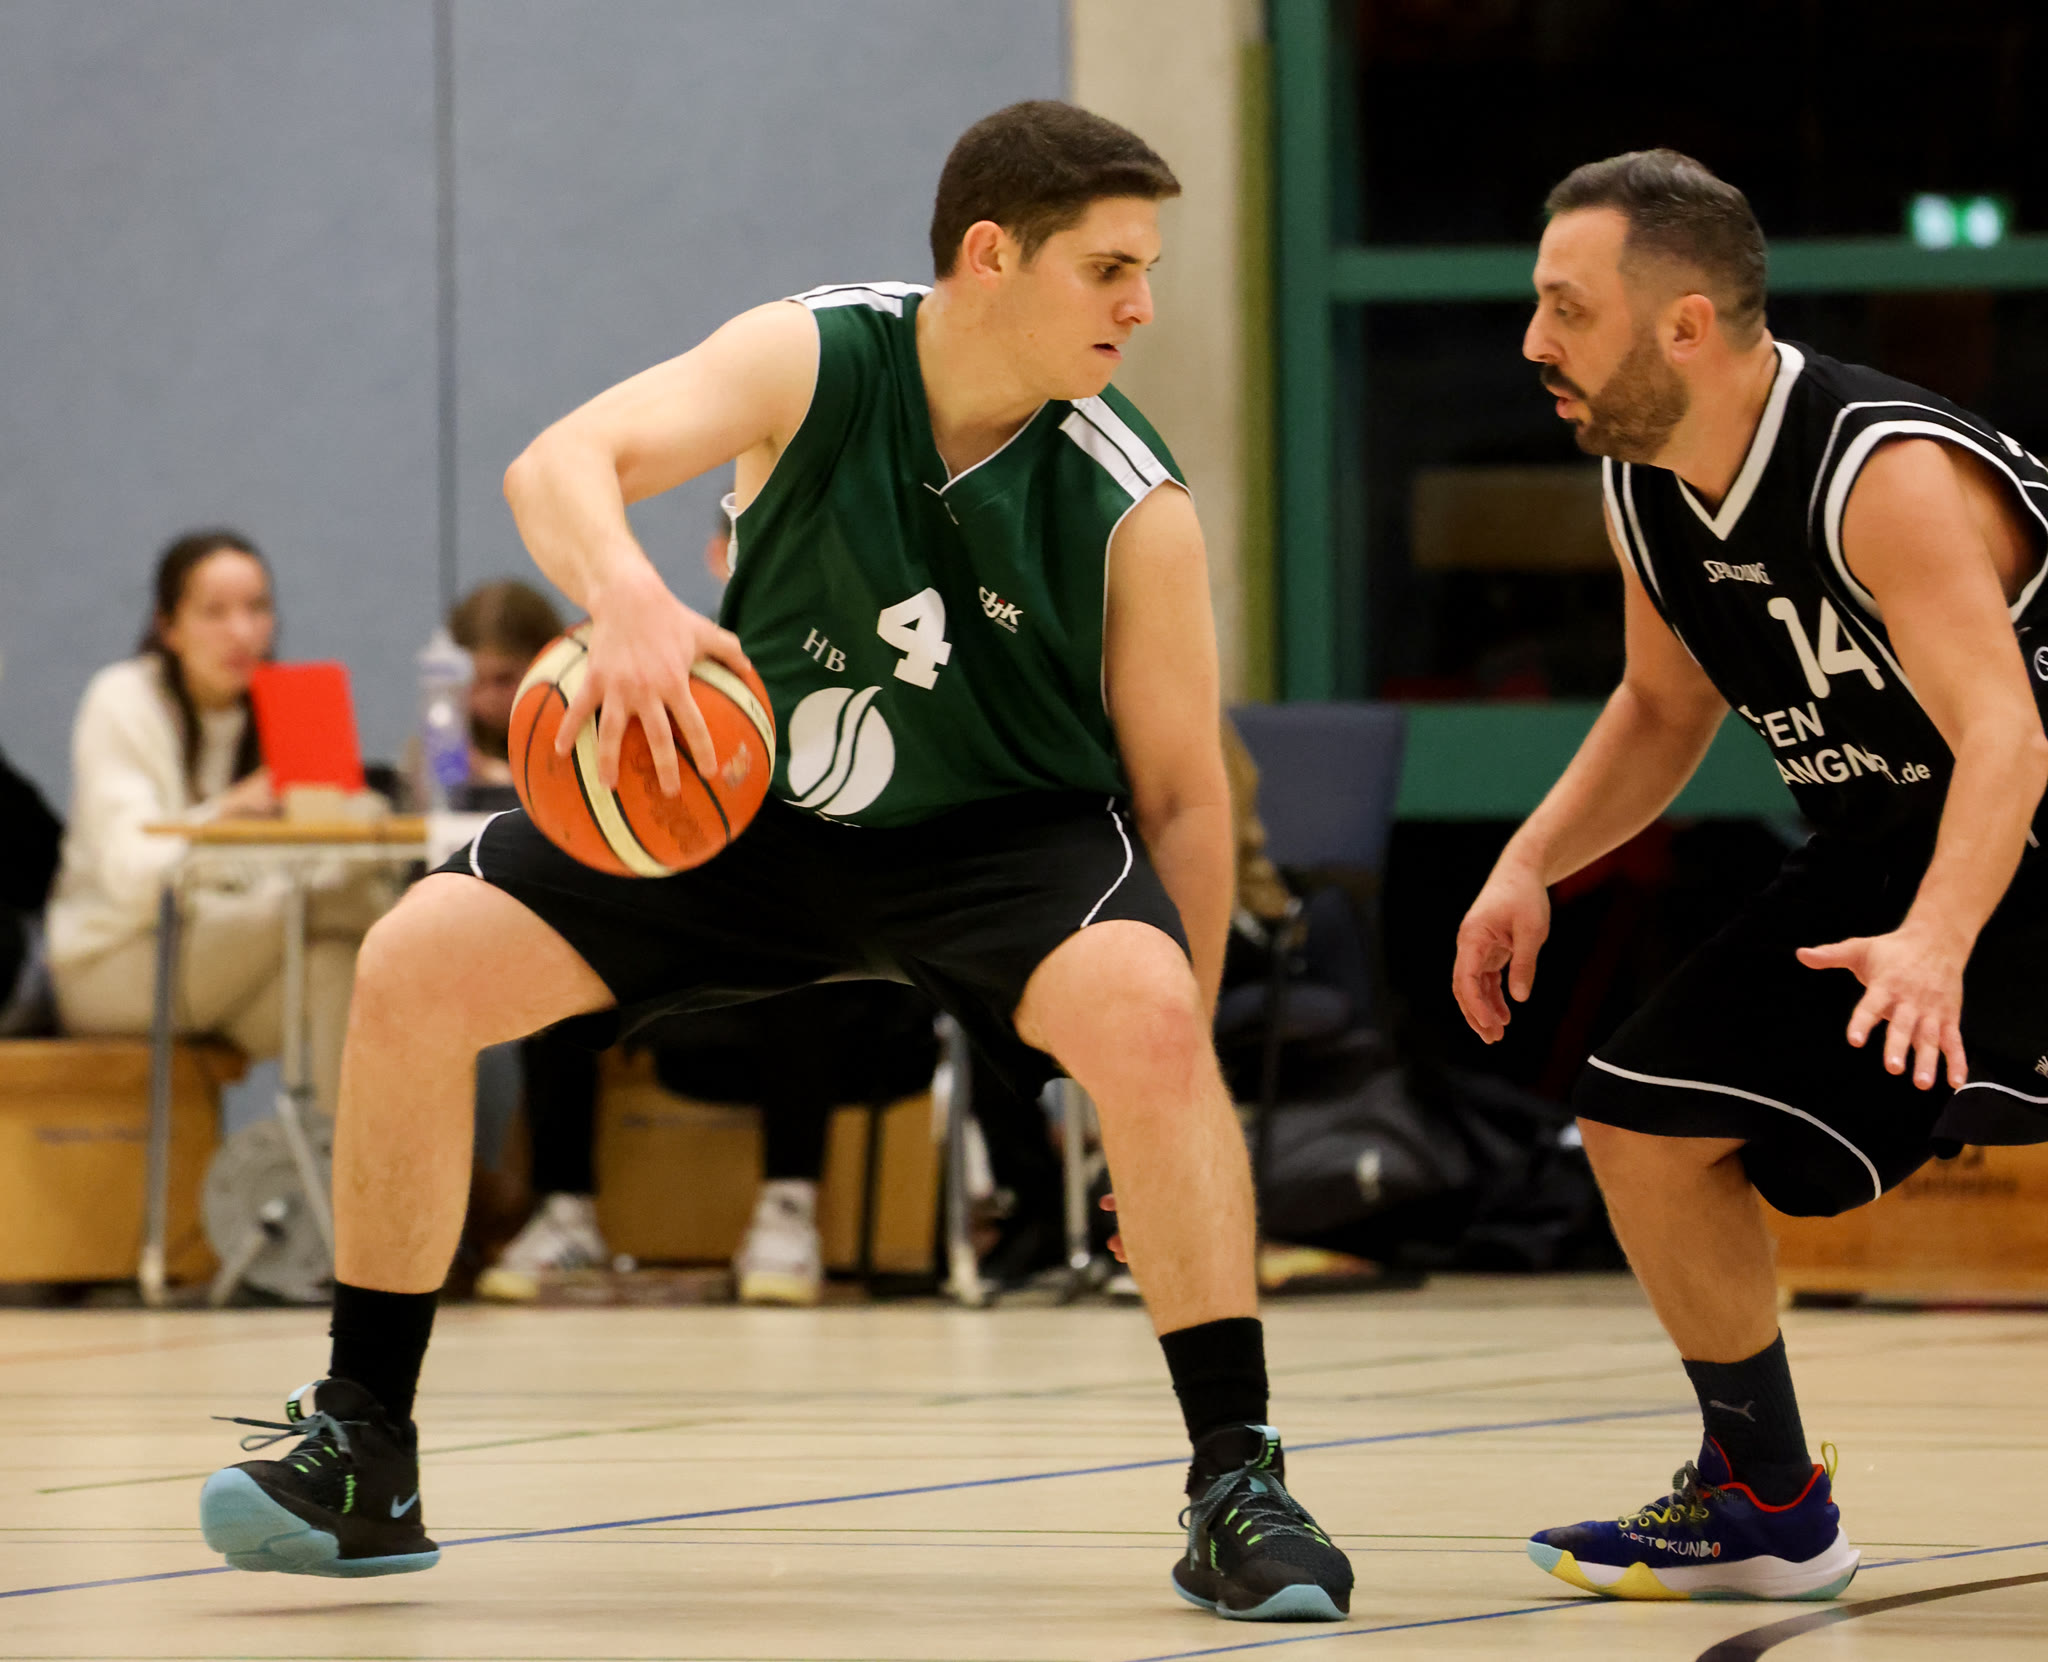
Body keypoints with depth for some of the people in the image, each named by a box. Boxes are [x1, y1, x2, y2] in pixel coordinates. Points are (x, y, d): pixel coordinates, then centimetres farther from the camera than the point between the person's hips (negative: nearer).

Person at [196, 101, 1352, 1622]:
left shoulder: (1130, 505, -19)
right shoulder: (814, 360, -19)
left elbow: (1182, 793, -10)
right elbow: (565, 462, -32)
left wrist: (1168, 1083, -13)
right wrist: (627, 596, -56)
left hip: (1005, 829, -2)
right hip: (746, 803, 2)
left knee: (1141, 1006, -34)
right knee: (420, 965, -12)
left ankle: (1236, 1485, -23)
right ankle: (365, 1457, 1)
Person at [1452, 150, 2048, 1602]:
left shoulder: (1887, 474, -30)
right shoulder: (1646, 488, -4)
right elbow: (1666, 708, 14)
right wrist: (1533, 864, -1)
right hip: (1896, 851, 9)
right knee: (1645, 1119, 5)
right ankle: (1770, 1512, 20)